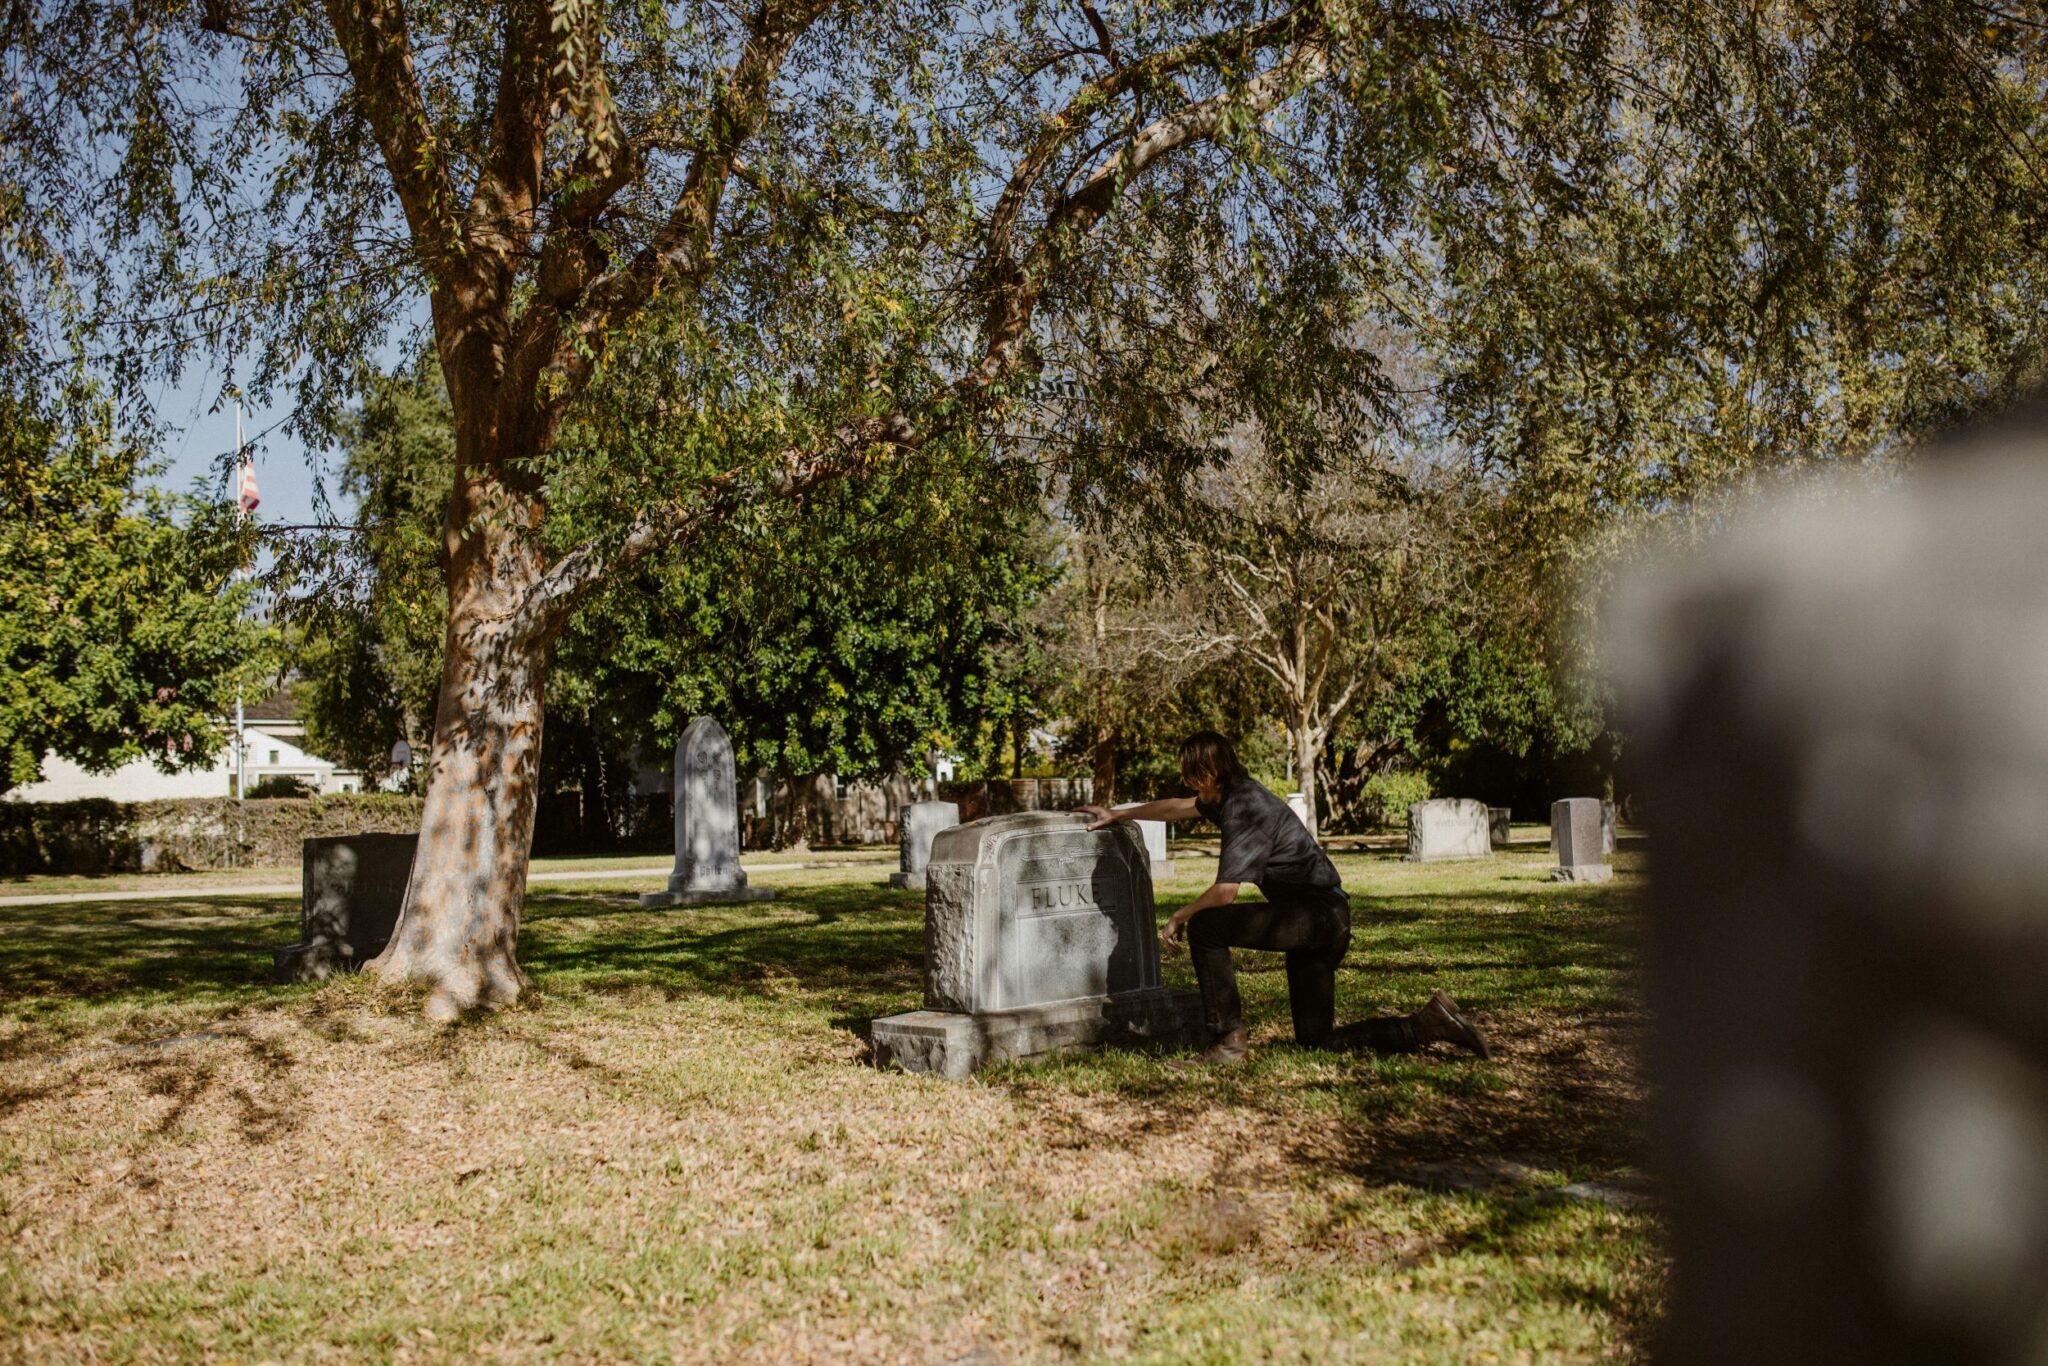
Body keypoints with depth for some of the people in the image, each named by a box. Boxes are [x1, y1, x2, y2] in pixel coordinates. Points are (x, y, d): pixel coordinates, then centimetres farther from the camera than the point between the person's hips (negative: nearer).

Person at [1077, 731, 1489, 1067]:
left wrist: (1179, 917, -3)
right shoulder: (1233, 793, 11)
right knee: (1316, 1040, 10)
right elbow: (1178, 807, 30)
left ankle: (1227, 1040, -14)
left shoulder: (1246, 809, -18)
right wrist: (1118, 815, 37)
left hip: (1317, 913, -10)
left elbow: (1224, 893, -20)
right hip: (1323, 920, 10)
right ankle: (1427, 1025, 10)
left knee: (1206, 926, -21)